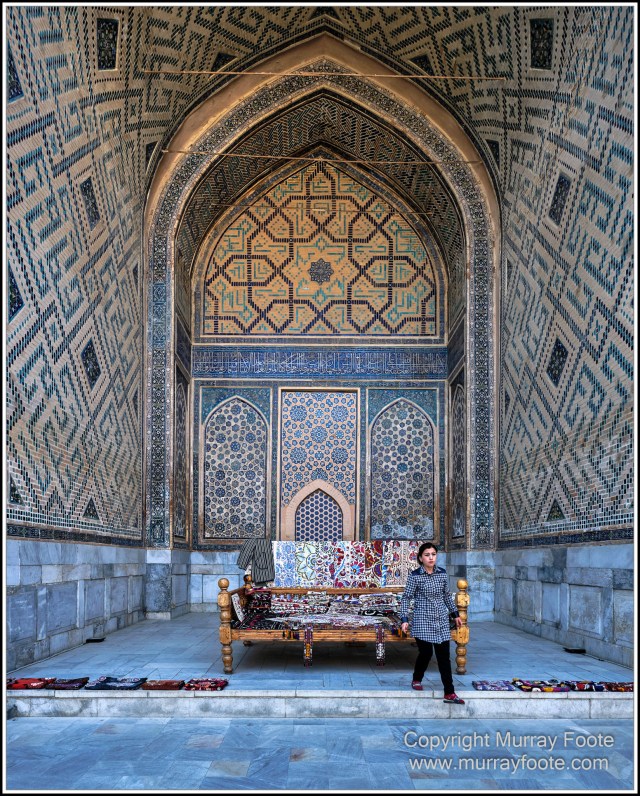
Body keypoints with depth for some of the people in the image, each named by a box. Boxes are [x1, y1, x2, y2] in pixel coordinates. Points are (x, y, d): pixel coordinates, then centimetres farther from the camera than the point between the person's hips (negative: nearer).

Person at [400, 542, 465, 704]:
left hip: (441, 621, 3)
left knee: (444, 656, 1)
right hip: (422, 621, -3)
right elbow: (406, 598, -5)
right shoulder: (415, 575, -8)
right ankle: (417, 679, 28)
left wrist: (455, 614, 20)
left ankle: (449, 693, 3)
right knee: (425, 653, -1)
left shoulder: (442, 573, 4)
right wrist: (404, 619, -12)